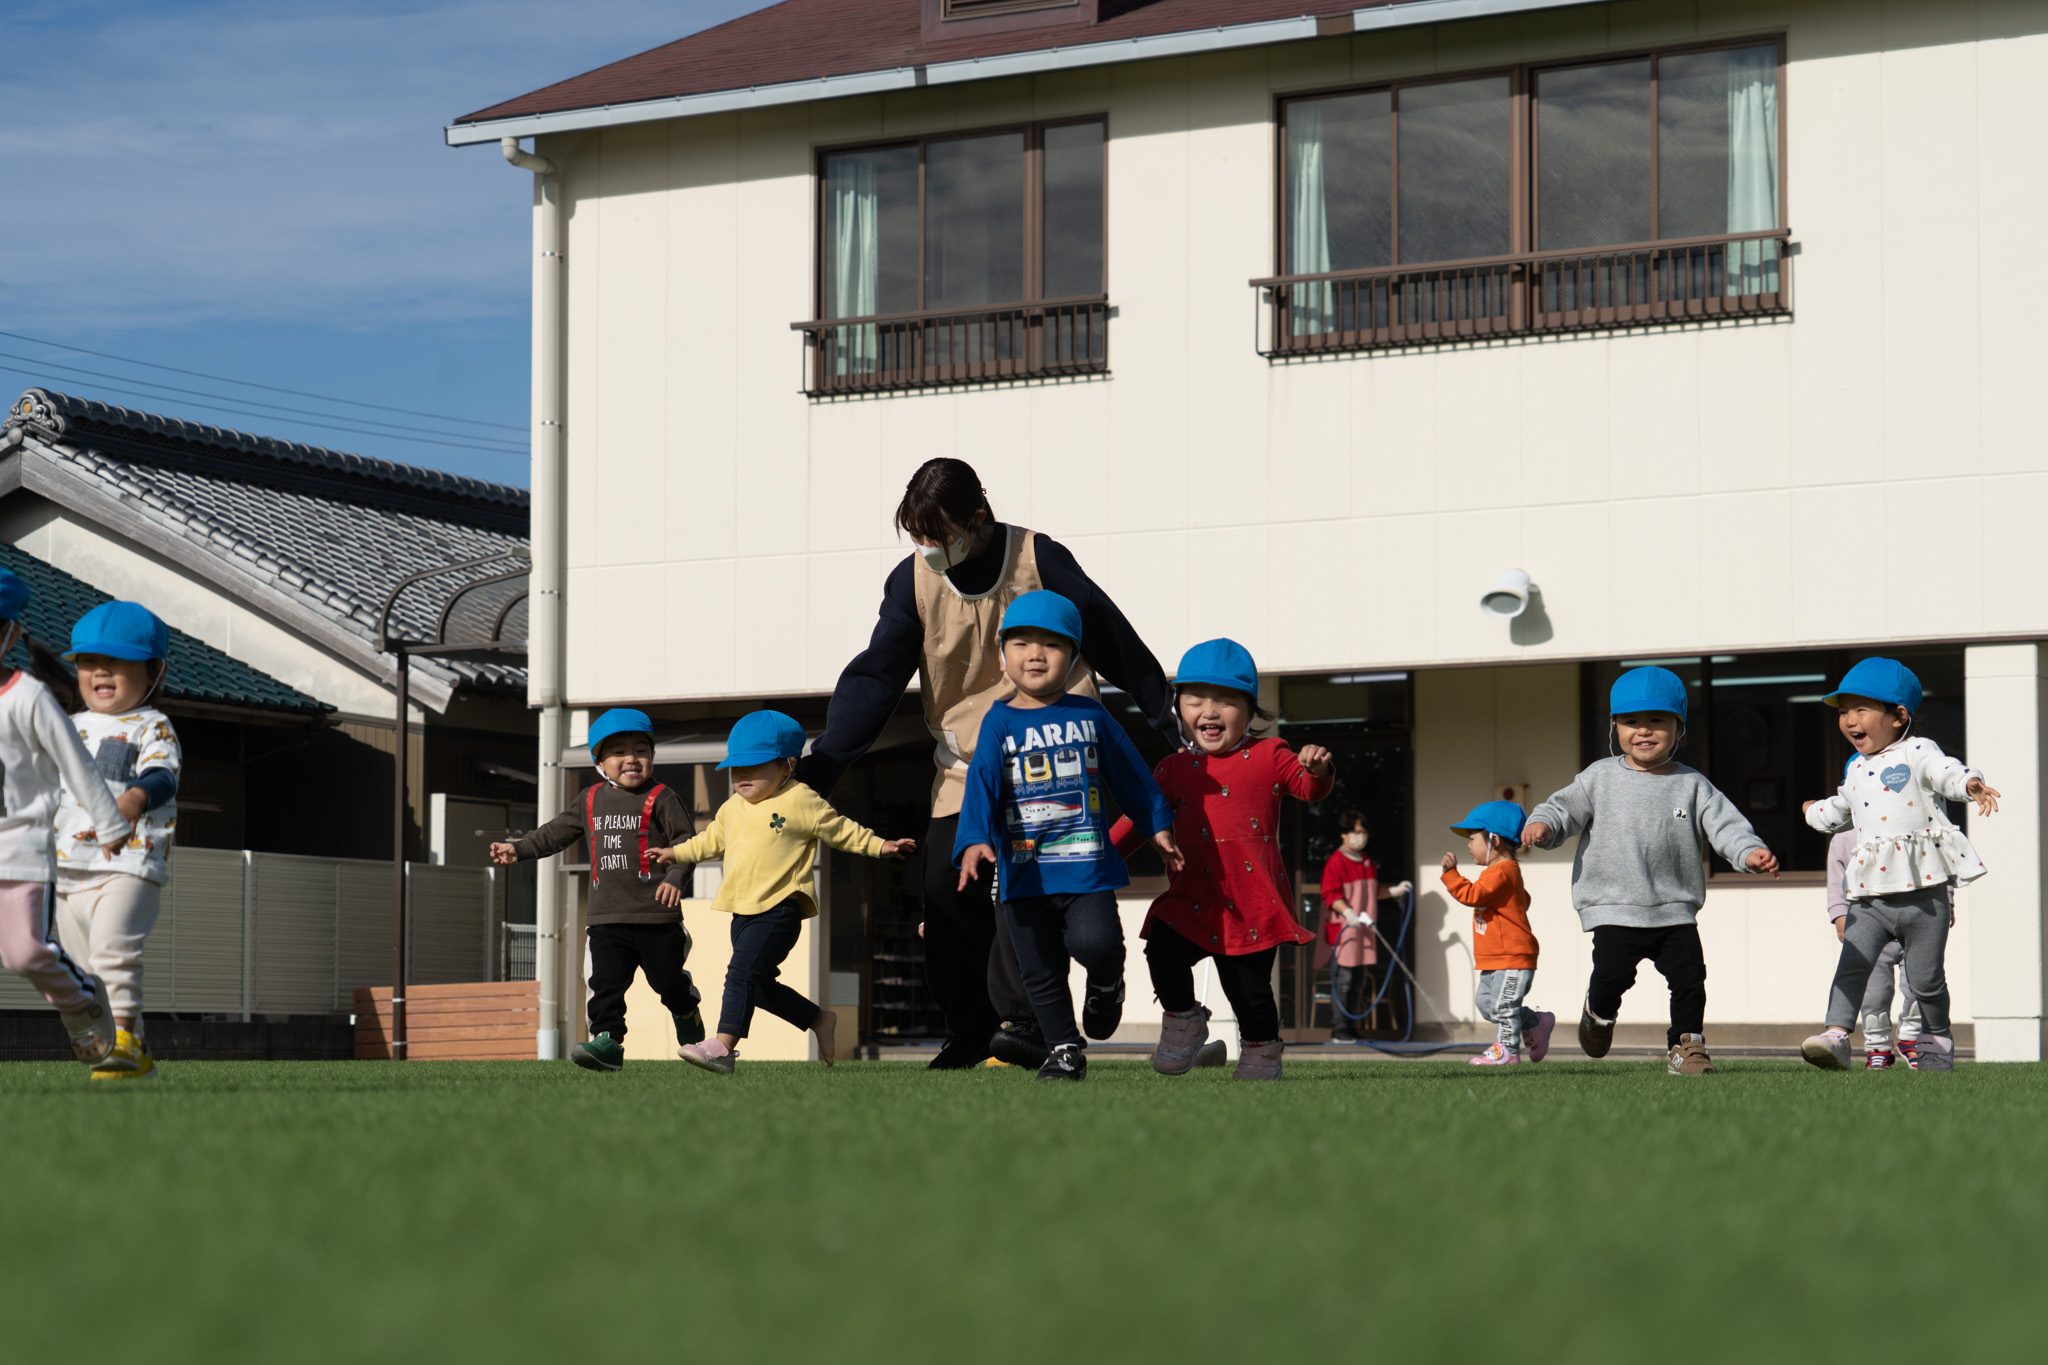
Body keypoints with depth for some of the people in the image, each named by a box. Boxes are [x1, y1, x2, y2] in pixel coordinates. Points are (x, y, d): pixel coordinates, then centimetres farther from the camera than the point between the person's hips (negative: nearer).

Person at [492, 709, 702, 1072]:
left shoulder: (661, 799, -2)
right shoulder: (590, 800, 14)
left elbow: (685, 840, -8)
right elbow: (556, 832, 24)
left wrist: (675, 877, -23)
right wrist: (518, 849, 18)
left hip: (656, 914, -4)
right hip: (606, 916, 4)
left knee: (669, 980, 6)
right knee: (605, 982, -8)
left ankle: (689, 1018, 34)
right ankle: (607, 1041, -10)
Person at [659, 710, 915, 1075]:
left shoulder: (801, 802, -3)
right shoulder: (732, 808, 18)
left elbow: (842, 831, 5)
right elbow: (712, 840, 34)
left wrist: (879, 846, 2)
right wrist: (679, 852, 30)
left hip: (779, 910, -8)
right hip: (743, 911, 8)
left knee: (742, 972, -20)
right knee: (759, 987, 10)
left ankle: (724, 1046, -26)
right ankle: (820, 1019, 29)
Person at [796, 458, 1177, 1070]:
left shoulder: (1040, 561, -9)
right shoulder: (913, 580, -1)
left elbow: (1114, 643, 1)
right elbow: (874, 678, 0)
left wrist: (1172, 722, 9)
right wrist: (820, 765, -8)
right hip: (963, 766, 4)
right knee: (947, 892, -3)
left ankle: (1022, 1023, -18)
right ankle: (970, 1030, 8)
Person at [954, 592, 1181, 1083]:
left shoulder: (1090, 714, 6)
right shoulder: (999, 723, 1)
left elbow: (1130, 775, 16)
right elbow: (981, 784, -10)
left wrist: (1158, 826, 19)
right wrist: (974, 841, -24)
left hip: (1088, 862, -1)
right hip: (1025, 872, 1)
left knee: (1094, 942, -21)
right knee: (1040, 970, 5)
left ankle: (1107, 982, 13)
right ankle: (1064, 1048, 21)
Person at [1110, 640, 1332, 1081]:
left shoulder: (1268, 757, 5)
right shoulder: (1174, 770, 12)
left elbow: (1309, 787, -1)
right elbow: (1141, 817, 17)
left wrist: (1316, 769, -24)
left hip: (1252, 901, -2)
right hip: (1192, 900, 2)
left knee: (1248, 986, -2)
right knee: (1163, 953, -19)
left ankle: (1261, 1049, 24)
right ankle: (1183, 1020, 7)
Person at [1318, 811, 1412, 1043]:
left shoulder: (1367, 863, 17)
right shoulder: (1336, 863, -9)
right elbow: (1331, 894, -17)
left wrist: (1394, 891, 18)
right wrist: (1347, 912, -29)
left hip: (1364, 930, 8)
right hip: (1342, 928, -8)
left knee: (1360, 980, 9)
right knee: (1344, 978, -9)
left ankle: (1351, 1028, 16)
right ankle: (1339, 1030, -5)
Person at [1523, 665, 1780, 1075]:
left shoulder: (1692, 785, 5)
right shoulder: (1600, 779, 6)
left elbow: (1724, 823, -4)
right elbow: (1565, 808, 4)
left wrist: (1749, 852, -23)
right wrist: (1542, 824, -19)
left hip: (1676, 911, 1)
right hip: (1614, 910, -1)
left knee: (1689, 976, -7)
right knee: (1612, 974, -12)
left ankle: (1685, 1045, 12)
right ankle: (1599, 1012, 22)